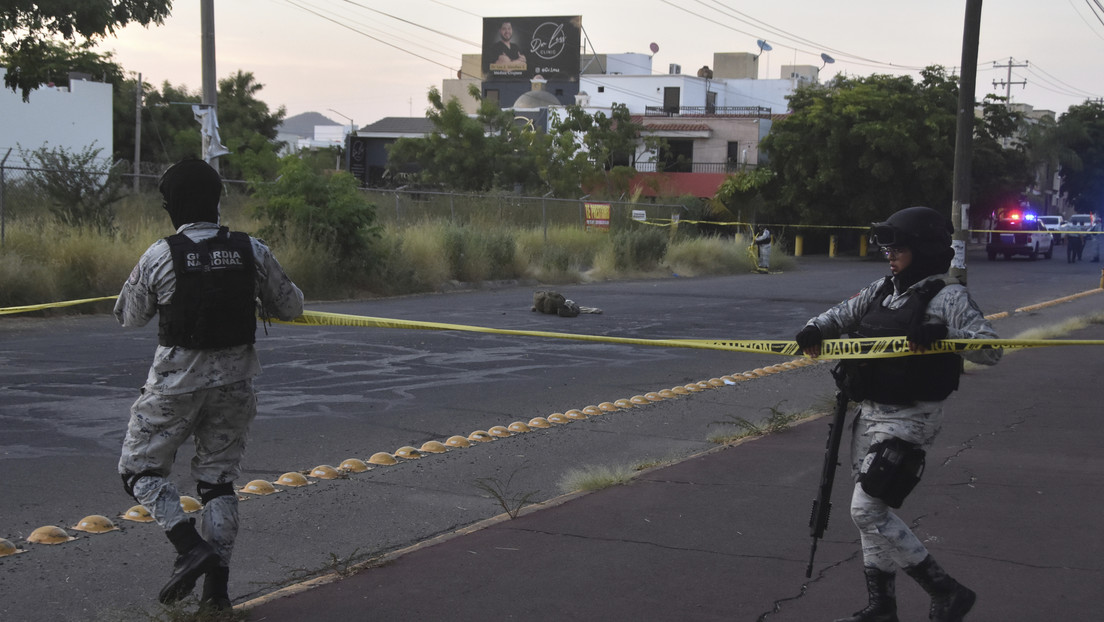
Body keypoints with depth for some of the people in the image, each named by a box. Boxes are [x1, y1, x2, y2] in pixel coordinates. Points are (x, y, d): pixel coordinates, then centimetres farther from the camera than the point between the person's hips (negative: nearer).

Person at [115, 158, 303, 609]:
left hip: (176, 382, -3)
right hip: (233, 382, 3)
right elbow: (291, 308, 6)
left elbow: (129, 317, 3)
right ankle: (217, 585, 9)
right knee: (219, 480, 14)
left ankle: (191, 547, -9)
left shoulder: (160, 256, -12)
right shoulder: (252, 252, -5)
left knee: (140, 469, 12)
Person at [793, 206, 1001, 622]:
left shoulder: (948, 296, -13)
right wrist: (815, 330, -1)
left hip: (909, 419, -8)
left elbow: (990, 350, -21)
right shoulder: (883, 289, 9)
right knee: (871, 511, 14)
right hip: (871, 414, 8)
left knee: (867, 510, -13)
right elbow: (844, 315, 20)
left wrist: (945, 333, -38)